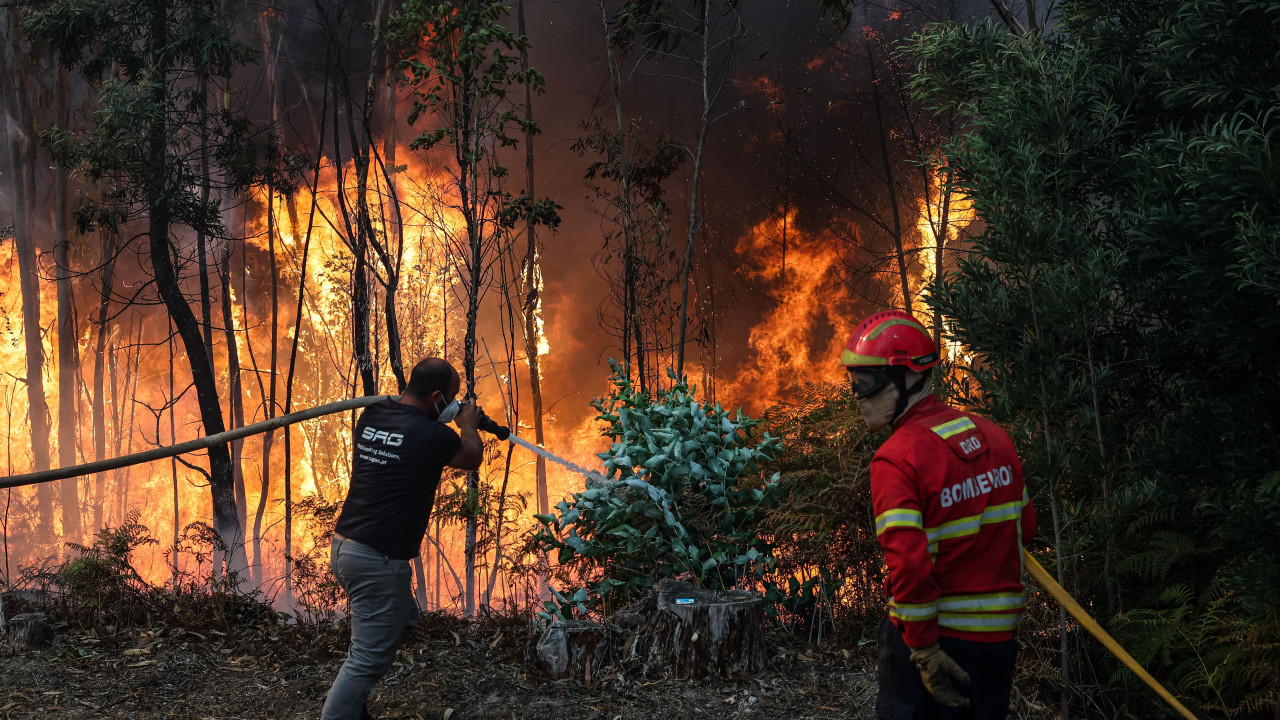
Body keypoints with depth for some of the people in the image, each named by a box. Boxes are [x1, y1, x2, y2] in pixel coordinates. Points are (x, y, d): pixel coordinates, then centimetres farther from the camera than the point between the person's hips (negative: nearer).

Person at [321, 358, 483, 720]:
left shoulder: (371, 417, 4)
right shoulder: (432, 436, -16)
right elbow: (472, 458, 7)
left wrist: (448, 420, 25)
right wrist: (469, 425, 25)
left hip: (343, 546, 9)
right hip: (377, 561, -9)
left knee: (403, 620, 25)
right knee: (369, 658, -1)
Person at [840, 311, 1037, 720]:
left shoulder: (895, 460, -18)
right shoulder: (992, 435, 4)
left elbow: (909, 566, -25)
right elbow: (1025, 525, 13)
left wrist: (925, 651, -19)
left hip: (935, 634, -6)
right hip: (999, 633, 6)